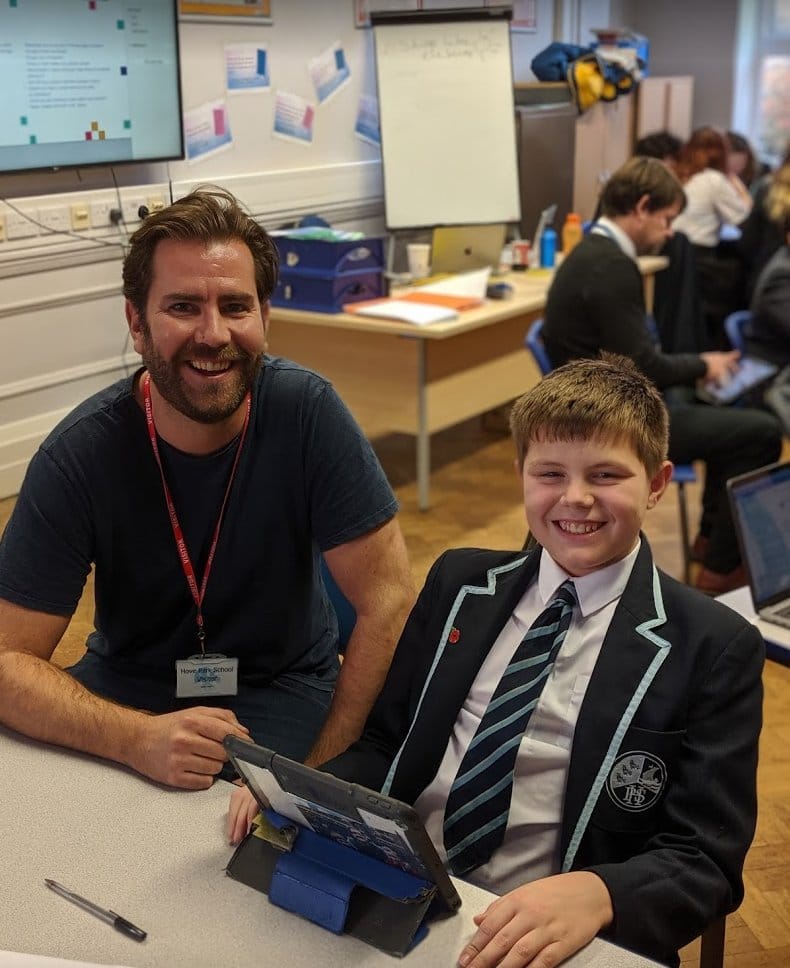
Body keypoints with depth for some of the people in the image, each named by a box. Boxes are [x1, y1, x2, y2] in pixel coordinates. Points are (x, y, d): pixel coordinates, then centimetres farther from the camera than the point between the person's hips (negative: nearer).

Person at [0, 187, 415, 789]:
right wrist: (140, 740, -33)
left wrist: (321, 770, -22)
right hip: (128, 687, 2)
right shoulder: (80, 454, -16)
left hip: (282, 684, -1)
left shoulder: (306, 410, -18)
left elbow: (388, 602, -16)